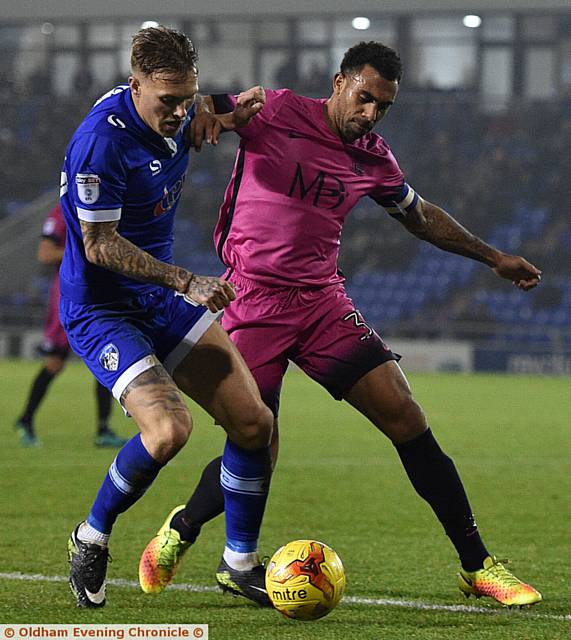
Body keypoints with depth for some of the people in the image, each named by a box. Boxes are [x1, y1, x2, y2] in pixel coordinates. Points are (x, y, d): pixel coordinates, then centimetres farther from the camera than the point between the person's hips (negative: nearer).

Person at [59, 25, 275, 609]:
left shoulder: (174, 114, -1)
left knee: (254, 422, -1)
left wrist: (230, 116, 5)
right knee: (168, 428, -27)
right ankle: (91, 540, 0)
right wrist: (186, 281, -24)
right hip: (100, 309, -8)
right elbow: (99, 244, -22)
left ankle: (239, 563, 16)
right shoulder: (101, 139, -25)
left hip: (161, 298, 8)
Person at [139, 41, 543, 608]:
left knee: (406, 419, -8)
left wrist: (492, 257, 33)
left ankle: (477, 566, 0)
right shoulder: (274, 112, -5)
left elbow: (421, 216, 28)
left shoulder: (373, 160, 10)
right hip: (254, 302, -4)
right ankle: (180, 530, 21)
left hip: (323, 300, 4)